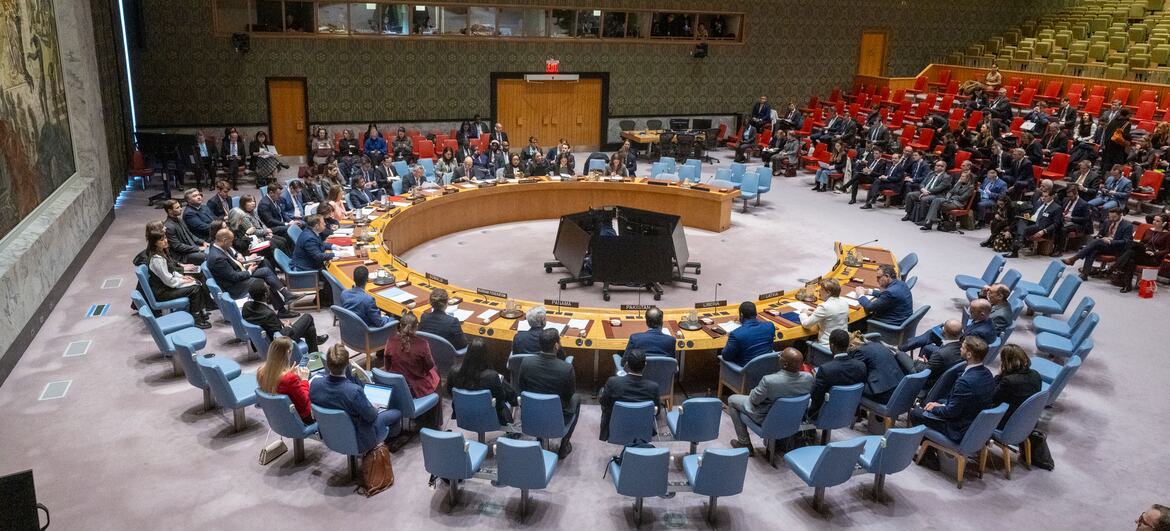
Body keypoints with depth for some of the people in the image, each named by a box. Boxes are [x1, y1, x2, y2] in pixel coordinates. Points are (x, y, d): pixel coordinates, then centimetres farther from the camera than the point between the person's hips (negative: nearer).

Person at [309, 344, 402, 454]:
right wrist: (375, 408, 2)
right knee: (397, 413, 17)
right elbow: (370, 416, -21)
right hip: (359, 442, -6)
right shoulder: (354, 391, -38)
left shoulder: (314, 384, -21)